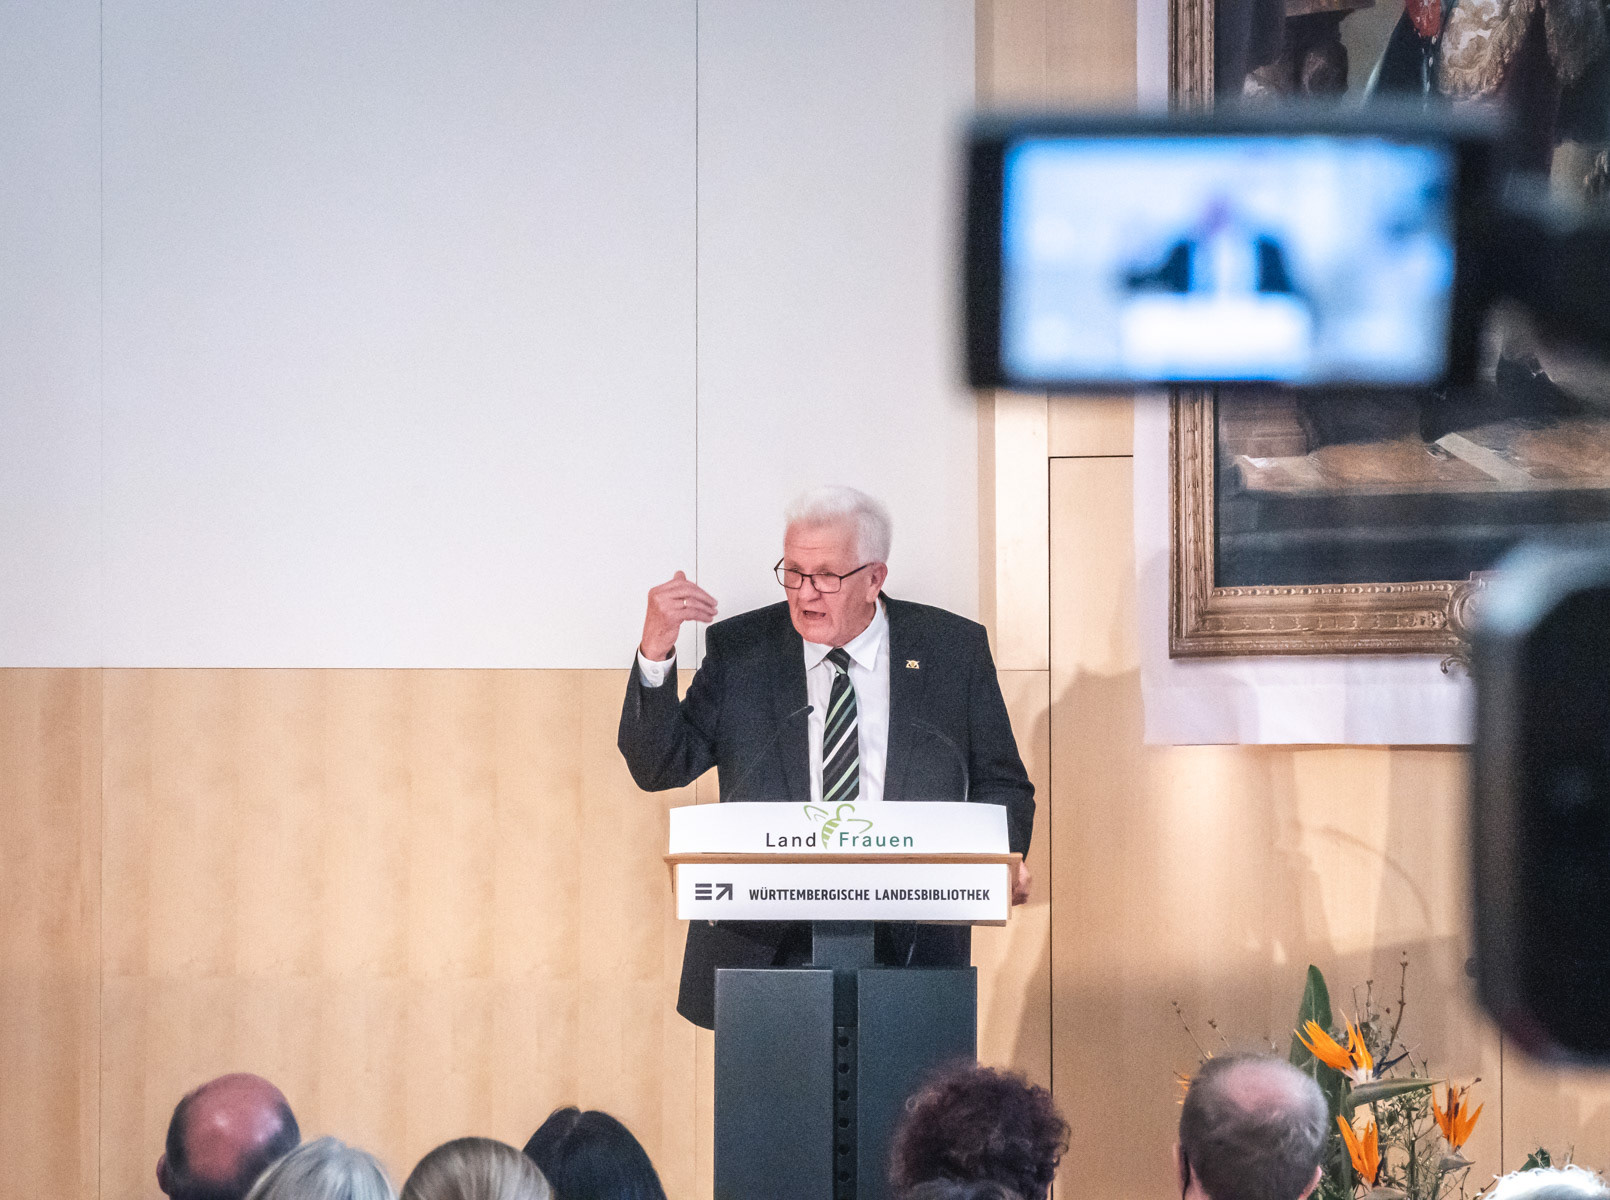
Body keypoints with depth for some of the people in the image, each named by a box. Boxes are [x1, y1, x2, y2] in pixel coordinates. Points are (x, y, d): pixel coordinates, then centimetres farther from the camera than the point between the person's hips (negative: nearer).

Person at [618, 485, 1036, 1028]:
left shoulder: (953, 648, 9)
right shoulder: (740, 650, 9)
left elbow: (1002, 785, 14)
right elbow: (659, 768, 5)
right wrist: (656, 653, -9)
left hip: (908, 943, 0)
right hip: (765, 944, 0)